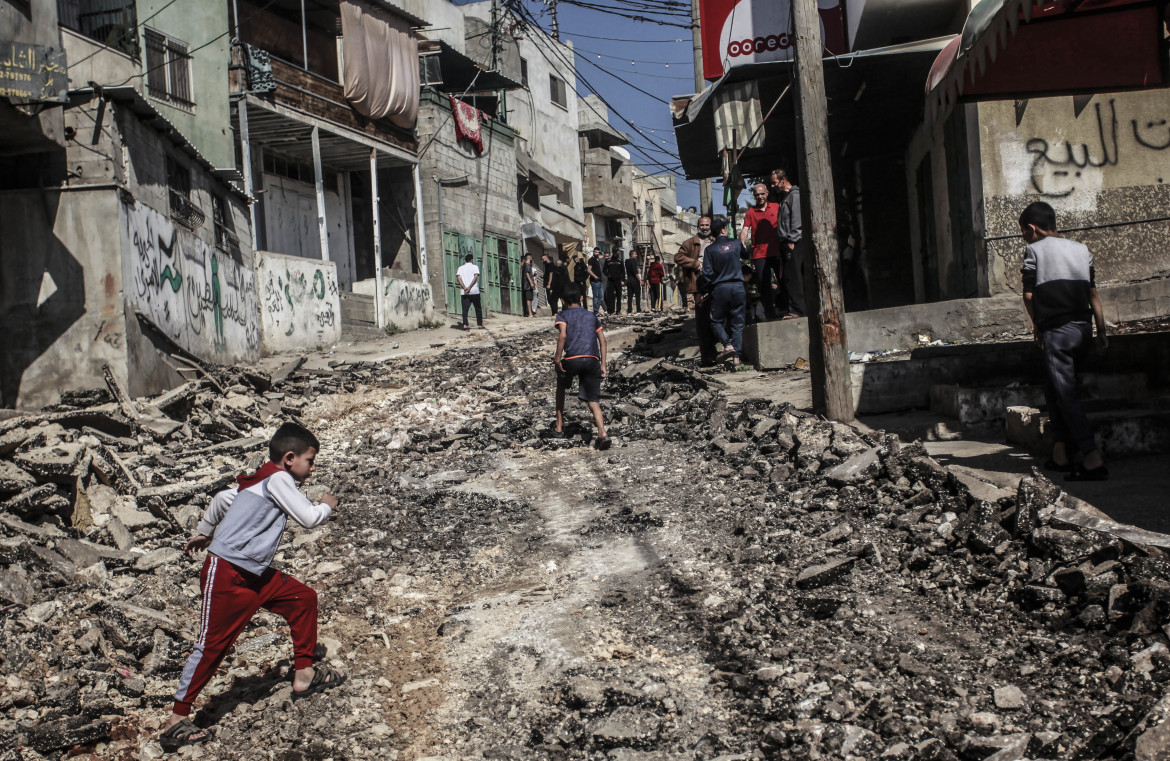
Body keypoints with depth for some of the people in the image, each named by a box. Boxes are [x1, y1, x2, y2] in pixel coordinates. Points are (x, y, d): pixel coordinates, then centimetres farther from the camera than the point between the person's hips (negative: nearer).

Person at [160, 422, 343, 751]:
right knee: (212, 645, -7)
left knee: (303, 599, 11)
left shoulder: (261, 480, 13)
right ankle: (176, 721, 1)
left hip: (255, 574, 10)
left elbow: (223, 499, 23)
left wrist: (204, 532, 36)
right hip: (226, 575, -10)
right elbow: (308, 518, -17)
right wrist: (327, 505, 4)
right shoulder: (278, 480, -14)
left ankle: (304, 675, 21)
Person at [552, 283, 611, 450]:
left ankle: (559, 426, 30)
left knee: (561, 387, 28)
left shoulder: (563, 315, 10)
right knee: (592, 400, 5)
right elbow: (603, 341, 15)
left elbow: (562, 335, -10)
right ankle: (602, 432, -19)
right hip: (592, 360, 2)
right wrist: (603, 365, 16)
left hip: (572, 359, -2)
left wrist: (557, 359, -8)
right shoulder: (591, 316, 22)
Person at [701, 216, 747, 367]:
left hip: (720, 288, -2)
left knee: (717, 321, 11)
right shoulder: (736, 243, 3)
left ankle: (728, 344, -12)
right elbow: (745, 253, 25)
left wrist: (705, 290, 4)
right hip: (738, 287, 2)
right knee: (737, 322, 6)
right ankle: (736, 356, 0)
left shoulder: (710, 249, -5)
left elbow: (707, 273, -7)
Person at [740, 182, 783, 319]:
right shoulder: (750, 212, 9)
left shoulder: (776, 207, 9)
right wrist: (742, 243, -19)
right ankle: (771, 316, 5)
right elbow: (745, 230, 0)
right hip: (759, 254, 1)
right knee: (764, 286, 0)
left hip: (777, 252, 0)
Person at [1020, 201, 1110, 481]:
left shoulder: (1035, 250, -1)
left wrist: (1037, 325, 11)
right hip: (1083, 328, 6)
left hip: (1056, 331, -6)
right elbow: (1093, 294, 11)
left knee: (1066, 394, -6)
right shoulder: (1082, 250, 14)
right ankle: (1061, 453, 20)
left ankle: (1093, 458, -16)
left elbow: (1029, 295, -4)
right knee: (1054, 389, 19)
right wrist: (1102, 332, 12)